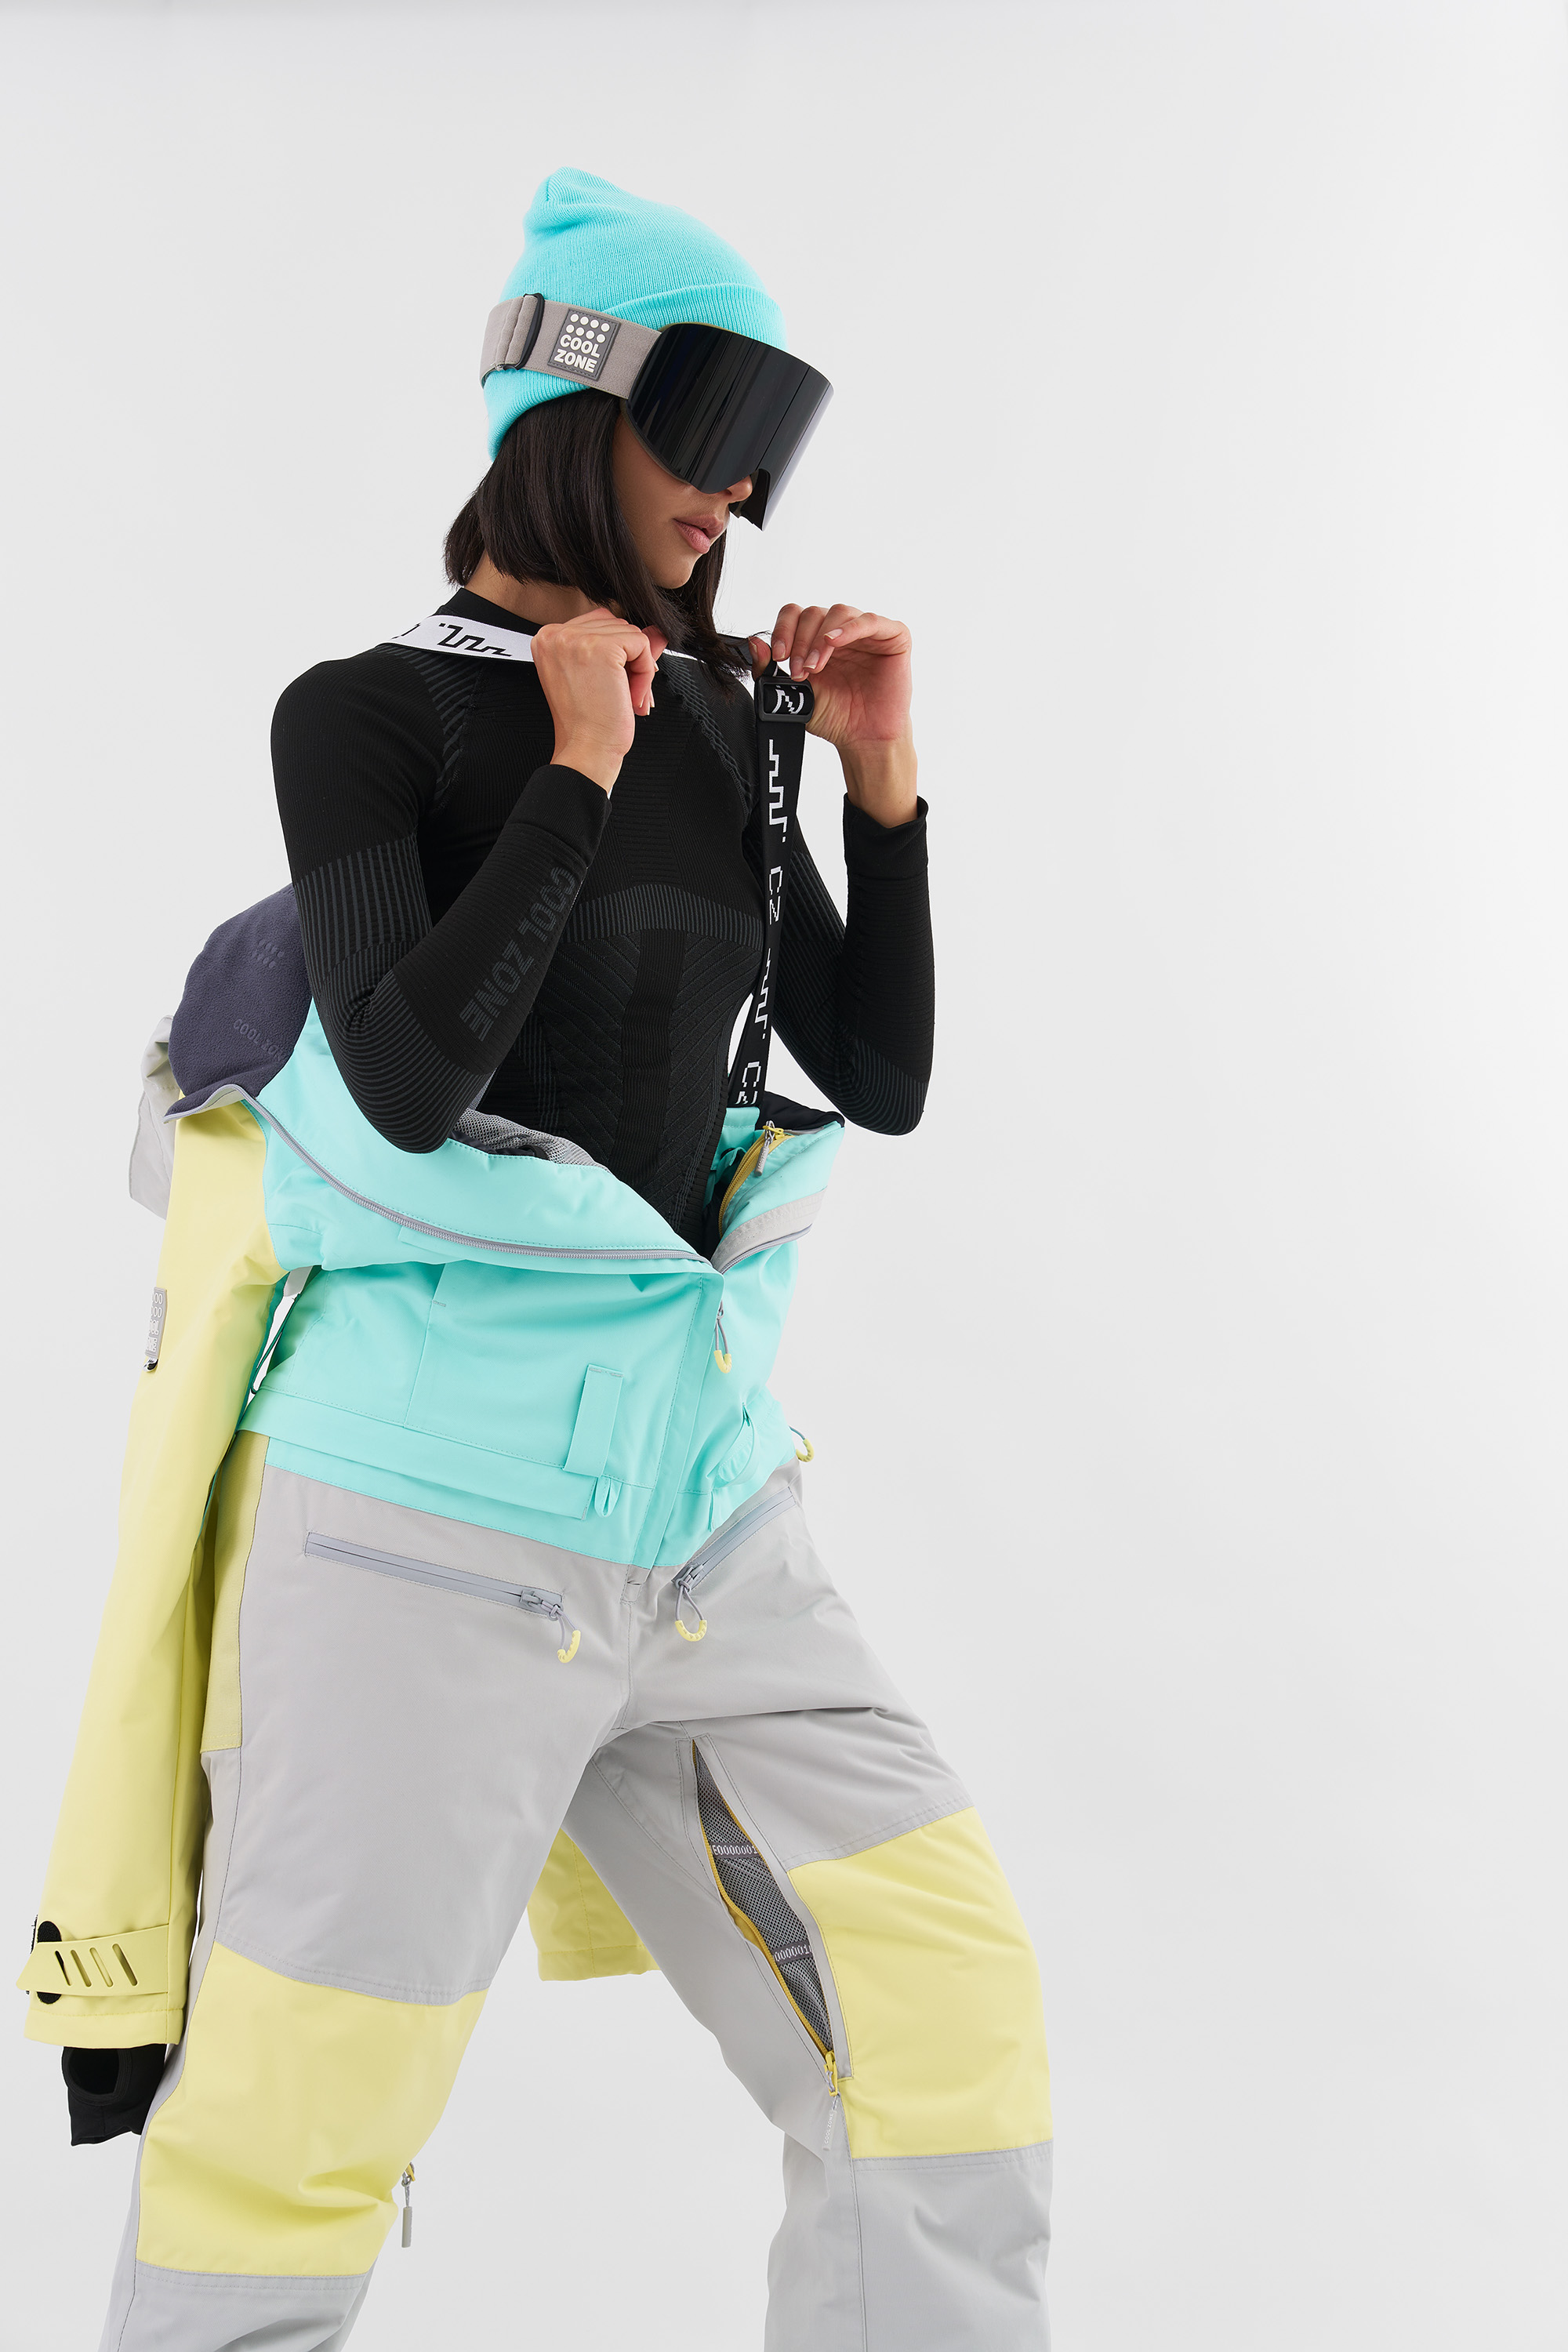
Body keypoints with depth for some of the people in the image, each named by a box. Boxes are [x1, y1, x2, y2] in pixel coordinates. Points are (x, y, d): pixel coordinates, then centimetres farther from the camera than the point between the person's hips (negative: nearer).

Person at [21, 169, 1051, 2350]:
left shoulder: (722, 721, 9)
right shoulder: (367, 714, -5)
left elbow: (886, 1076, 10)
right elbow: (414, 1081, -19)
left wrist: (882, 778, 0)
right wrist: (578, 769, -15)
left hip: (705, 1497, 5)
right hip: (434, 1519, -5)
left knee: (952, 2044, 4)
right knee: (289, 2157, 1)